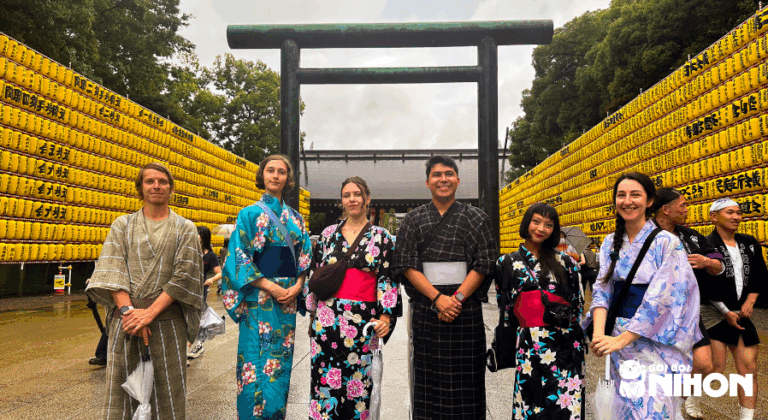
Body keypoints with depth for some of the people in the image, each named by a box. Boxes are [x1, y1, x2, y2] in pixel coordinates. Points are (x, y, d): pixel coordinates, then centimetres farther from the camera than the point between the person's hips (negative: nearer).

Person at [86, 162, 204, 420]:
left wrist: (150, 312, -12)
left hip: (167, 318, -1)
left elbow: (184, 275, -3)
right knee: (121, 392, 3)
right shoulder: (122, 225, 14)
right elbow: (111, 270, 2)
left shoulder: (185, 229, 8)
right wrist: (128, 309, -13)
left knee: (168, 393, 1)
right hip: (126, 318, 2)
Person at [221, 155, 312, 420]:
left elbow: (304, 256, 12)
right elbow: (239, 258, -6)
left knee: (282, 362, 9)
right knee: (257, 363, -3)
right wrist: (271, 287, -14)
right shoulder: (250, 214, 0)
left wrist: (297, 286, -6)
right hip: (258, 299, -4)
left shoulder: (295, 218, 13)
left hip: (288, 298, 4)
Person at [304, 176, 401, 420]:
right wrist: (313, 314, 10)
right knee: (324, 379, 4)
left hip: (364, 320, -2)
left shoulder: (381, 237, 4)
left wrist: (386, 316, -10)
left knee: (358, 382, 4)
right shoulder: (328, 234, 10)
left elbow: (388, 278, 0)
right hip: (328, 319, 2)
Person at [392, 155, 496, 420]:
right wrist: (437, 298, -13)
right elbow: (407, 265, -1)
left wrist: (457, 297, -12)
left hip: (466, 308, 0)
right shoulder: (413, 220, 8)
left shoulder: (476, 218, 6)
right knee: (429, 378, 4)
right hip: (425, 306, 1)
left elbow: (484, 264, 0)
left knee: (464, 377, 2)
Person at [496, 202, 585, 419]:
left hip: (565, 344, 0)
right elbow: (504, 307, 10)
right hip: (528, 346, 0)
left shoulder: (565, 261, 8)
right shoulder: (507, 263, 8)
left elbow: (578, 303, 13)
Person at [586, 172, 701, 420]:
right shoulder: (611, 243, 6)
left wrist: (622, 339, -17)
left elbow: (661, 298, -16)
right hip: (619, 337, 5)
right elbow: (602, 289, 0)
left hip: (653, 341, -4)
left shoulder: (667, 243, -10)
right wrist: (599, 333, -16)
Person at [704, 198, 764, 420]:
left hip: (740, 313, 6)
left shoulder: (750, 244, 10)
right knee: (714, 367, -7)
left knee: (749, 368, 5)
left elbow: (760, 276, 18)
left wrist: (750, 301, 4)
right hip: (712, 313, -6)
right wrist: (726, 313, -11)